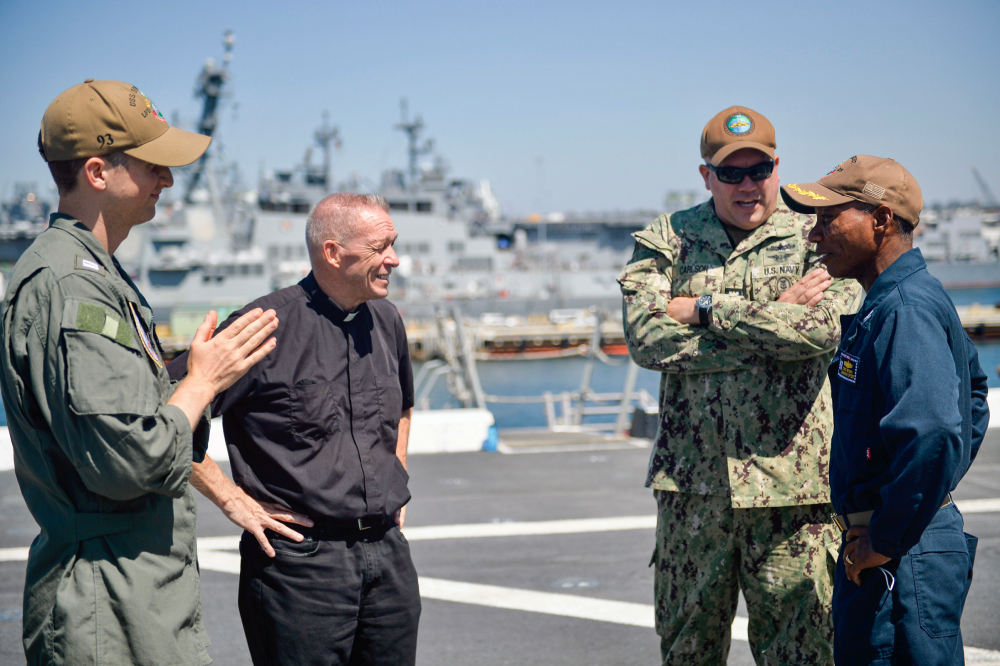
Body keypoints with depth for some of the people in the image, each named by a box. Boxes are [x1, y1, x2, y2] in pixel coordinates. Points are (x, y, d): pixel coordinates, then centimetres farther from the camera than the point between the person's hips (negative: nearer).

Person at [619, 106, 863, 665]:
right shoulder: (667, 240, 8)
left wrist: (707, 309, -11)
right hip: (692, 480, 2)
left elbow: (826, 327, -16)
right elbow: (646, 339, -8)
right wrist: (774, 319, -11)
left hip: (790, 482, -2)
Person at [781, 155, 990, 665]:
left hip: (902, 560, -10)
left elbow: (934, 435, -32)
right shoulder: (890, 303, 15)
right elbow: (971, 397, 30)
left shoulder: (905, 309, -18)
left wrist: (886, 540, -22)